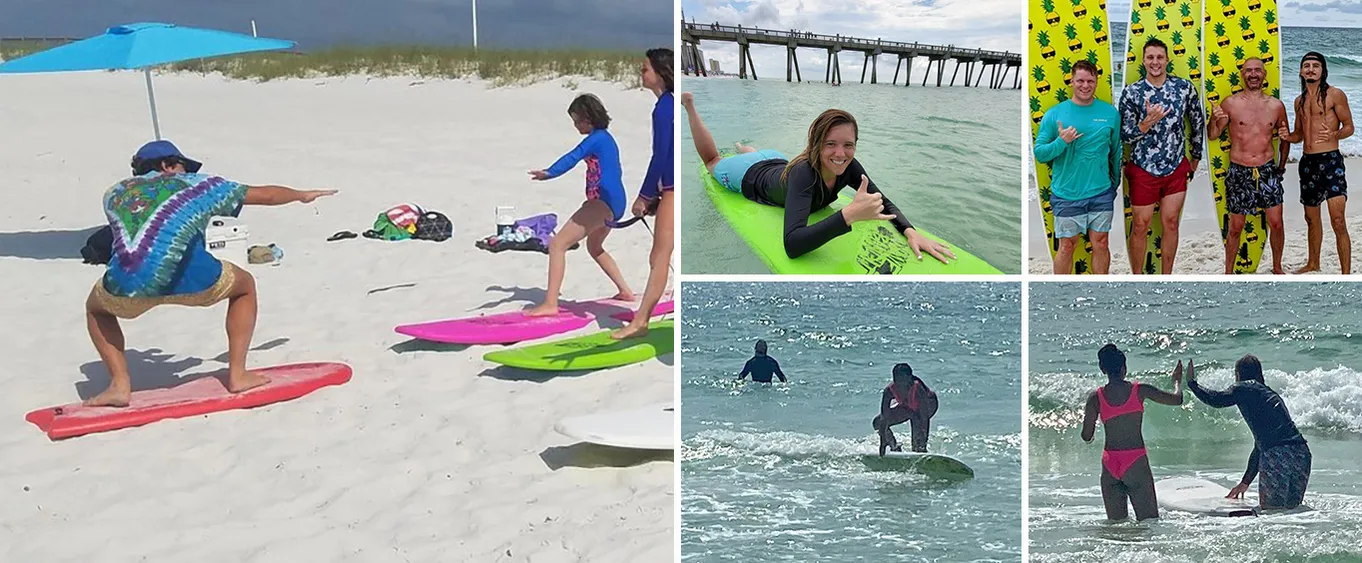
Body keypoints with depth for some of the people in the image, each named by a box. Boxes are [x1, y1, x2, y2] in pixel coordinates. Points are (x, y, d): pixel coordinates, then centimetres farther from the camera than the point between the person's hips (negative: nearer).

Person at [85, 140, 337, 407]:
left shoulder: (114, 193, 28)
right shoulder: (195, 184, 25)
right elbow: (264, 194, 35)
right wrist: (302, 195, 52)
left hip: (127, 285, 2)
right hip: (185, 274, -2)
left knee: (96, 309, 36)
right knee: (244, 286, 29)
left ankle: (120, 385, 16)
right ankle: (237, 375, 23)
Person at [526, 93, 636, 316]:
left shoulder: (596, 138, -11)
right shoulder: (608, 139, 19)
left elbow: (573, 157, -29)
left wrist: (549, 173, -44)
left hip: (602, 202, -11)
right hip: (615, 203, 11)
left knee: (557, 244, -17)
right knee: (594, 247, 35)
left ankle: (550, 304, -26)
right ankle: (625, 291, 41)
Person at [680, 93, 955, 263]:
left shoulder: (847, 167, -35)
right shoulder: (804, 173, -51)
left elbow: (882, 202, -24)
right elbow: (792, 245, -63)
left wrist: (910, 231, -45)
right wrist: (850, 214, -71)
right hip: (750, 177, -4)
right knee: (713, 160, 29)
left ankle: (743, 147, 70)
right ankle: (688, 106, 45)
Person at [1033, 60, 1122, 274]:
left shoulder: (1110, 113, 2)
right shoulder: (1054, 114, -4)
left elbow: (1116, 152, 11)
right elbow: (1039, 153, -4)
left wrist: (1115, 183, 13)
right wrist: (1061, 142, -20)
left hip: (1101, 193, 2)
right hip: (1066, 194, -2)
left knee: (1101, 244, 9)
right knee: (1067, 246, 6)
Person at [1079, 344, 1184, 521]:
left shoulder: (1095, 397, 0)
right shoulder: (1139, 390, -4)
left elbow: (1086, 437, 3)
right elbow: (1177, 399, 5)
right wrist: (1177, 381, 26)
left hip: (1110, 465, 2)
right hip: (1136, 463, -2)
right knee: (1149, 520, 0)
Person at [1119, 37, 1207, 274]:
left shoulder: (1184, 87, -4)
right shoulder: (1131, 92, -9)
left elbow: (1197, 122, 9)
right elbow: (1124, 135, -10)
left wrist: (1196, 157, 13)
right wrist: (1147, 122, -27)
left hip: (1176, 168, 2)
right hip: (1143, 169, -2)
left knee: (1171, 223, 10)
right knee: (1140, 226, 6)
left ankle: (1167, 277, 23)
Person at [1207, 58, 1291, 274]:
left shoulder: (1276, 106, 4)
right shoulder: (1230, 103, -3)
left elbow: (1285, 139, 18)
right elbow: (1212, 135, -1)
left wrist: (1281, 167, 16)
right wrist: (1214, 119, -21)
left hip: (1268, 170, 2)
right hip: (1239, 172, -2)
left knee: (1276, 224, 2)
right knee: (1236, 227, 5)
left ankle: (1277, 268, 21)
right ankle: (1228, 272, 18)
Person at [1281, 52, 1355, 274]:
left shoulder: (1335, 95, -4)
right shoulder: (1300, 101, 14)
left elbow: (1349, 127, -3)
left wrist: (1334, 135, -24)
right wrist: (1288, 136, -1)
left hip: (1330, 160, -7)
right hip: (1307, 162, 7)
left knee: (1338, 221, -15)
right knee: (1311, 218, 18)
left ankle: (1346, 274, -15)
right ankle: (1313, 263, 34)